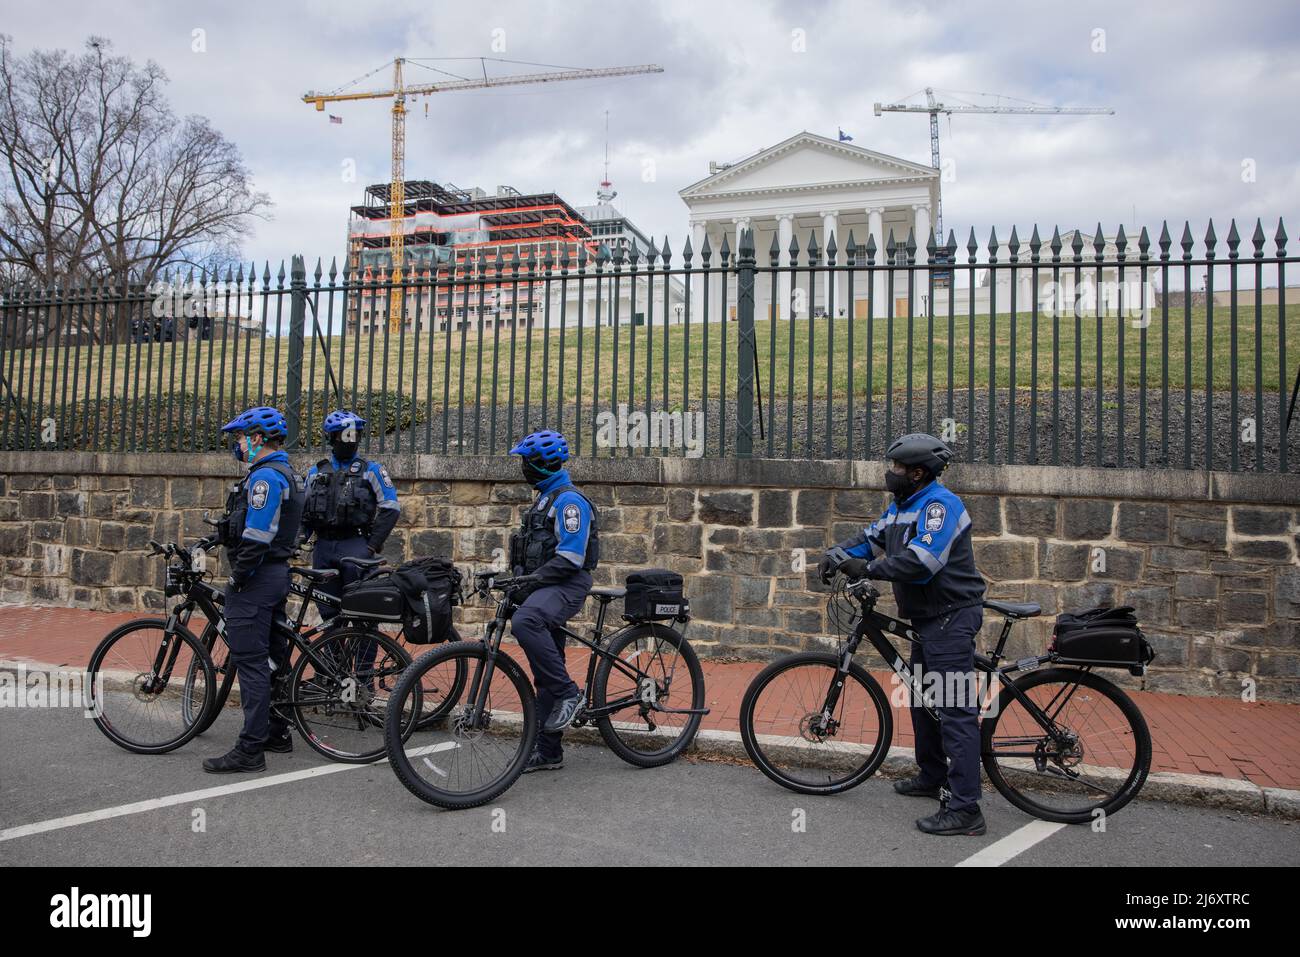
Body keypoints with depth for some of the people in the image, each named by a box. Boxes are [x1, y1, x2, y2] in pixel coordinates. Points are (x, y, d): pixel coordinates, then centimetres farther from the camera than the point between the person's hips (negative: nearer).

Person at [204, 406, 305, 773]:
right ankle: (277, 731, 27)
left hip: (255, 577, -11)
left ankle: (249, 750, -3)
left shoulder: (264, 476, -18)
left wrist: (237, 578, -16)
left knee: (250, 661, -7)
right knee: (271, 656, 17)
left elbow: (256, 537, -24)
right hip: (277, 573, 11)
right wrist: (215, 538, 21)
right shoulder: (286, 474, 16)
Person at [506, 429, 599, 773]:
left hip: (566, 585, -10)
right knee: (546, 672, 10)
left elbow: (570, 558, -21)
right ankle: (547, 751, 17)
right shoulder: (545, 498, 20)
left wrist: (530, 582, -21)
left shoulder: (568, 500, -12)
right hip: (546, 586, 10)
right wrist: (519, 579, 10)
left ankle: (568, 693, -22)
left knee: (524, 622, -37)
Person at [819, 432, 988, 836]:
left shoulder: (939, 504, -19)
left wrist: (869, 569, -25)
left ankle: (964, 808, -9)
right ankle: (933, 778, 36)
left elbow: (922, 560, -30)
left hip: (951, 617, -11)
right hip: (928, 618, 11)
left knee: (955, 709, -11)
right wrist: (838, 554, -4)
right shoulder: (902, 506, 13)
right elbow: (871, 538, 15)